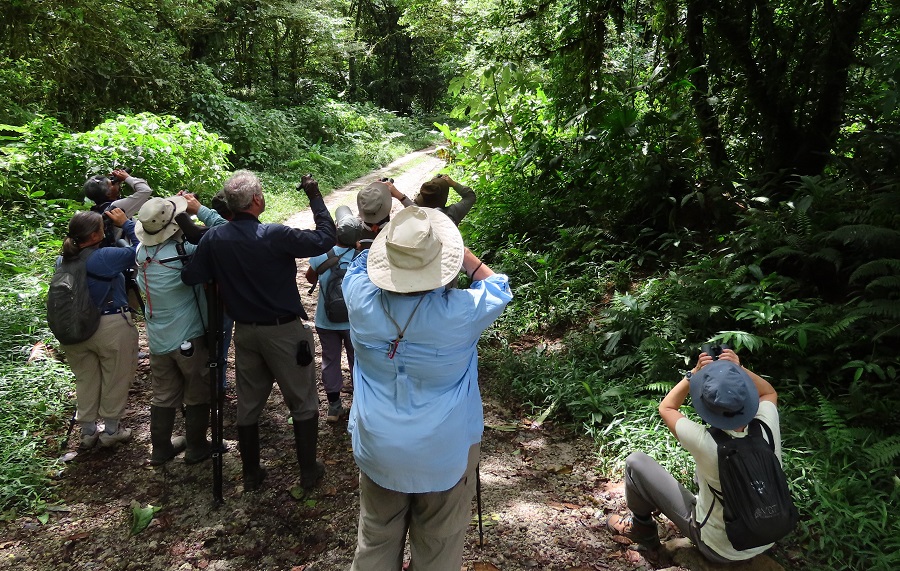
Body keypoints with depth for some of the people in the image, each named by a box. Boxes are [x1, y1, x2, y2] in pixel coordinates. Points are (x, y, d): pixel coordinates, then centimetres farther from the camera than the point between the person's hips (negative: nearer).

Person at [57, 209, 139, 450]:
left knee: (86, 380, 18)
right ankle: (111, 431, 22)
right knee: (115, 380, 11)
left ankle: (87, 432, 29)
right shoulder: (105, 257, -21)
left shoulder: (65, 260, -2)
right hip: (112, 327, -6)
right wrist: (126, 224, -4)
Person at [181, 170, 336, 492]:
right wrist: (315, 196, -7)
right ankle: (308, 471, 19)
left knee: (248, 405, 17)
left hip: (245, 331, 5)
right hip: (284, 331, -5)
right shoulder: (275, 236, -21)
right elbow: (325, 238, -17)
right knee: (302, 403, 11)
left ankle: (251, 474, 29)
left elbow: (190, 277, -3)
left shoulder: (213, 239, -6)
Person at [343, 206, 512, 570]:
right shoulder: (459, 313, -23)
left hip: (378, 450, 3)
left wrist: (398, 239, 16)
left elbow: (360, 263, 10)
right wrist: (461, 253, 6)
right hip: (444, 453, -2)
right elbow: (498, 288, 0)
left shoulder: (361, 301, -15)